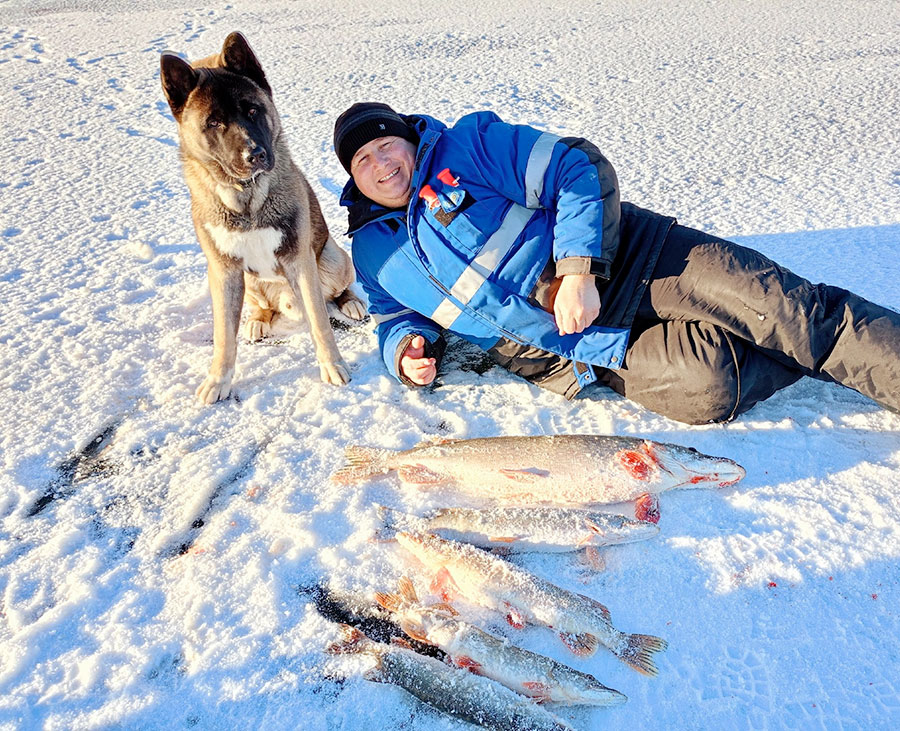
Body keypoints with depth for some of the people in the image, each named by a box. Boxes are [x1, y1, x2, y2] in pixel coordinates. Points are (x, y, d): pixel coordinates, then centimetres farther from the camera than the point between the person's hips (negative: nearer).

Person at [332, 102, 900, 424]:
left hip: (621, 257, 0)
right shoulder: (373, 254, 10)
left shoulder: (467, 144, -1)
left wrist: (580, 268, -18)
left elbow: (578, 169, -6)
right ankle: (820, 355, 0)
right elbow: (397, 319, 22)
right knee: (706, 384, -22)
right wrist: (408, 350, -3)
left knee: (784, 306, -15)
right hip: (566, 348, 1)